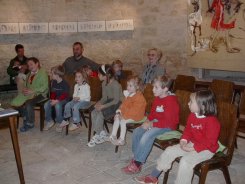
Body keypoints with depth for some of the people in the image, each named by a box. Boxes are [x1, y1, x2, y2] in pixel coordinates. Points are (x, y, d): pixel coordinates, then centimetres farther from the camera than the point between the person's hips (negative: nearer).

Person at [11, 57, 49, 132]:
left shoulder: (43, 73, -7)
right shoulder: (29, 74, 18)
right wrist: (25, 89, -2)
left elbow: (44, 87, -16)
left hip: (39, 94, -7)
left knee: (28, 103, -32)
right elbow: (27, 84, 23)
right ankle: (26, 119, 5)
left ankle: (30, 123, -11)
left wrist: (32, 91, -22)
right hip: (29, 93, 8)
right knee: (16, 102, -14)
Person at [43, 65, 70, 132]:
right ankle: (49, 121, -2)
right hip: (55, 99, 6)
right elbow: (52, 92, 14)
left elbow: (64, 95, -19)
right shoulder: (53, 82, 9)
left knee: (57, 105, -36)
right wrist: (52, 99, -4)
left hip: (63, 99, -6)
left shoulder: (65, 84, -13)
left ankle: (59, 123, -17)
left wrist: (57, 100, -28)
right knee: (46, 105, -20)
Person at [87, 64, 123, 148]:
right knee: (93, 113, -15)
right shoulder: (104, 83, 3)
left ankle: (97, 136, -7)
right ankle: (103, 135, -7)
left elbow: (116, 100, -22)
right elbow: (104, 97, 8)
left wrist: (103, 106, -25)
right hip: (109, 102, 8)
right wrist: (99, 103, -13)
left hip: (117, 105, -8)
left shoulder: (115, 85, -22)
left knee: (100, 114, -26)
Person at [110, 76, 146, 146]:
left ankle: (121, 139, -12)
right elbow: (123, 104, 13)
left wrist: (124, 115, -25)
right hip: (125, 113, 9)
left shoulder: (139, 97, -22)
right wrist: (119, 112, -4)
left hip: (135, 115, -9)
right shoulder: (128, 95, 8)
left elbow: (134, 110, -26)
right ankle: (113, 136, 2)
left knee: (122, 120, -23)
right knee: (116, 117, -3)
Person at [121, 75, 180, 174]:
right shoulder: (157, 98, 5)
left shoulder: (171, 101, -21)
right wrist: (147, 121, -4)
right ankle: (136, 158, 3)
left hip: (168, 126, -9)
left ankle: (137, 164, -16)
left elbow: (168, 122, -25)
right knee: (136, 132, -6)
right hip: (155, 122, 9)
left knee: (147, 136, -28)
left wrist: (151, 124, -23)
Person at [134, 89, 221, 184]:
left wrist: (193, 147, -27)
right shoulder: (192, 116, 0)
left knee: (185, 161, -31)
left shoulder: (212, 121, -24)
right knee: (169, 151, 0)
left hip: (206, 149, -8)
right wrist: (184, 140, -8)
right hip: (191, 144, 8)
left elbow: (210, 142, -24)